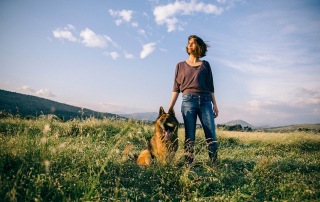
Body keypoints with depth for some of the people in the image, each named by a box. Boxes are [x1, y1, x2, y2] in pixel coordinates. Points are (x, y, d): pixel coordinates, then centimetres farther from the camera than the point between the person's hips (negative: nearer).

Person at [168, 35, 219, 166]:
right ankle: (188, 164, 3)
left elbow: (210, 87, 15)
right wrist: (170, 108, 4)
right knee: (189, 136, -2)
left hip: (205, 101, 1)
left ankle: (214, 165, 2)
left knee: (211, 136, -5)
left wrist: (215, 105, 6)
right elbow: (176, 89, 12)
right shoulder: (180, 66, 16)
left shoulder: (205, 65, 16)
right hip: (188, 101, 0)